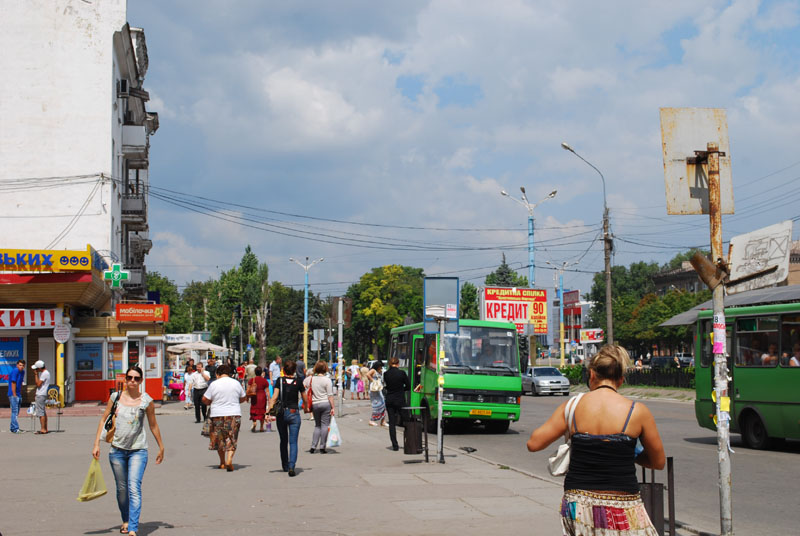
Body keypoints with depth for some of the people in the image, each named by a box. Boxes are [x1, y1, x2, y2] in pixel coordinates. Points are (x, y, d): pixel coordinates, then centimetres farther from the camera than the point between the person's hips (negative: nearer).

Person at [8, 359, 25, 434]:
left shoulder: (22, 372, 12)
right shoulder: (15, 371, -14)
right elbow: (13, 383, -16)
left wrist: (20, 394, 16)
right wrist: (14, 395, -17)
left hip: (18, 395, 9)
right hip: (13, 395, -9)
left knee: (16, 412, 13)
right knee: (15, 411, -11)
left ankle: (13, 428, 20)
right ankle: (15, 429, -13)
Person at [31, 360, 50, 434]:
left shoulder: (45, 373, -17)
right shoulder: (44, 372, 15)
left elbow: (38, 384, -19)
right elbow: (37, 383, 20)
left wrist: (36, 374, -14)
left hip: (41, 395, -11)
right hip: (41, 395, 11)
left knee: (40, 413, -9)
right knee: (44, 412, 13)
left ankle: (43, 429, -8)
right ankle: (45, 429, 17)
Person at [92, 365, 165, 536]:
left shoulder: (146, 401, -1)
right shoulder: (115, 397, 3)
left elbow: (153, 425, 9)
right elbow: (104, 419, 10)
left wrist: (161, 447, 16)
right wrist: (96, 444, 4)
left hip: (138, 450, -3)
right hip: (117, 450, 3)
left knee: (134, 488, -16)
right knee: (121, 489, 12)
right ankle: (125, 520, 35)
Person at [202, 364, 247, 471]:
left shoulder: (214, 384, -5)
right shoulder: (236, 383, 1)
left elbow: (205, 400, -1)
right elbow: (243, 398, 12)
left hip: (217, 414, -1)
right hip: (234, 414, 1)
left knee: (219, 439, 14)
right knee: (232, 439, 5)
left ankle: (222, 462, 21)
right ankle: (229, 459, -15)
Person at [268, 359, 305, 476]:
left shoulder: (280, 380, -2)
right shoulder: (298, 382, -1)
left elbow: (274, 397, -13)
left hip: (281, 413, 1)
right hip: (294, 413, -1)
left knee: (283, 441, 17)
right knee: (293, 442, -3)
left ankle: (285, 466, 28)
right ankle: (291, 466, -20)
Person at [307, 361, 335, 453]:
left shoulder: (310, 379, 5)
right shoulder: (327, 380, -7)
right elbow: (330, 395, -9)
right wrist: (333, 408, -6)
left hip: (314, 404, 4)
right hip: (325, 404, -4)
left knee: (317, 425, 14)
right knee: (325, 425, 2)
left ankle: (313, 446, 7)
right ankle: (322, 447, 1)